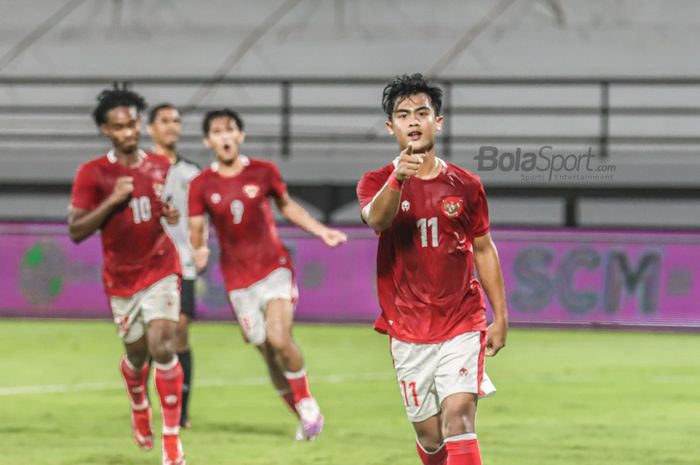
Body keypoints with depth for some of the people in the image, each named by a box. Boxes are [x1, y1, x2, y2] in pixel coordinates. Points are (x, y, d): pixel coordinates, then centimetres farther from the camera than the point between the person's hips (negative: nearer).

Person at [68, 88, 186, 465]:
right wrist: (112, 200, -23)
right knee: (137, 354, 12)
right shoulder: (92, 173, -8)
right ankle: (139, 409, 47)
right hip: (121, 278, 0)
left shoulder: (161, 166, 1)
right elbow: (76, 231, -12)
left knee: (162, 348, -16)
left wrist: (172, 214, -5)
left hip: (161, 269, 0)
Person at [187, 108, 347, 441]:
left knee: (279, 338, -21)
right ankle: (304, 417, 17)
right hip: (238, 280, 1)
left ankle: (306, 403, -2)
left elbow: (287, 206, 14)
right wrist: (199, 251, -23)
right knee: (266, 350, 1)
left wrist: (320, 231, 5)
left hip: (274, 267, -1)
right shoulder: (201, 186, -3)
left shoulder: (263, 172, -1)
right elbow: (195, 231, -1)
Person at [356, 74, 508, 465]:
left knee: (458, 418, -17)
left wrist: (500, 316, 8)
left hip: (463, 326, -1)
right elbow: (376, 219, -25)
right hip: (409, 332, 1)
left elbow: (484, 249, 12)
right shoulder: (377, 182, -2)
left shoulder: (465, 185, 3)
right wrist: (397, 177, -46)